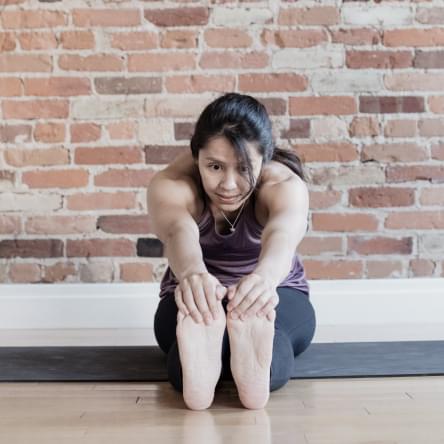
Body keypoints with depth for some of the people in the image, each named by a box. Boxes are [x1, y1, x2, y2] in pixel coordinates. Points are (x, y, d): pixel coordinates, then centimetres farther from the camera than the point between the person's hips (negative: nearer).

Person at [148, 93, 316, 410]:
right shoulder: (171, 184, -21)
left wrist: (265, 276, -69)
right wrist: (193, 273, -69)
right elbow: (178, 232, -44)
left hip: (279, 294, 0)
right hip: (196, 299, 0)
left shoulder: (285, 184, -22)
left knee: (265, 325, -38)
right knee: (200, 322, -38)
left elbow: (283, 234, -45)